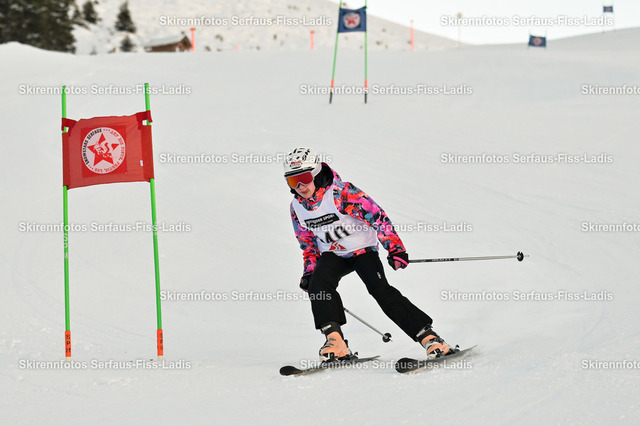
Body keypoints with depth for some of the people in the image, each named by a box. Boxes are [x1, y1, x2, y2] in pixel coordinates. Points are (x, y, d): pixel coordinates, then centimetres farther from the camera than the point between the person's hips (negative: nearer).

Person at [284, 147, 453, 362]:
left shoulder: (341, 193, -22)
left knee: (380, 289, -23)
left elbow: (377, 215, -21)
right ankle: (335, 340, -27)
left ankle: (429, 337, -22)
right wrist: (309, 270, 2)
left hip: (362, 249, -5)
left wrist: (394, 248, -26)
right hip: (332, 254, 5)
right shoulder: (297, 208, -3)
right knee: (318, 283, -26)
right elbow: (308, 242, 13)